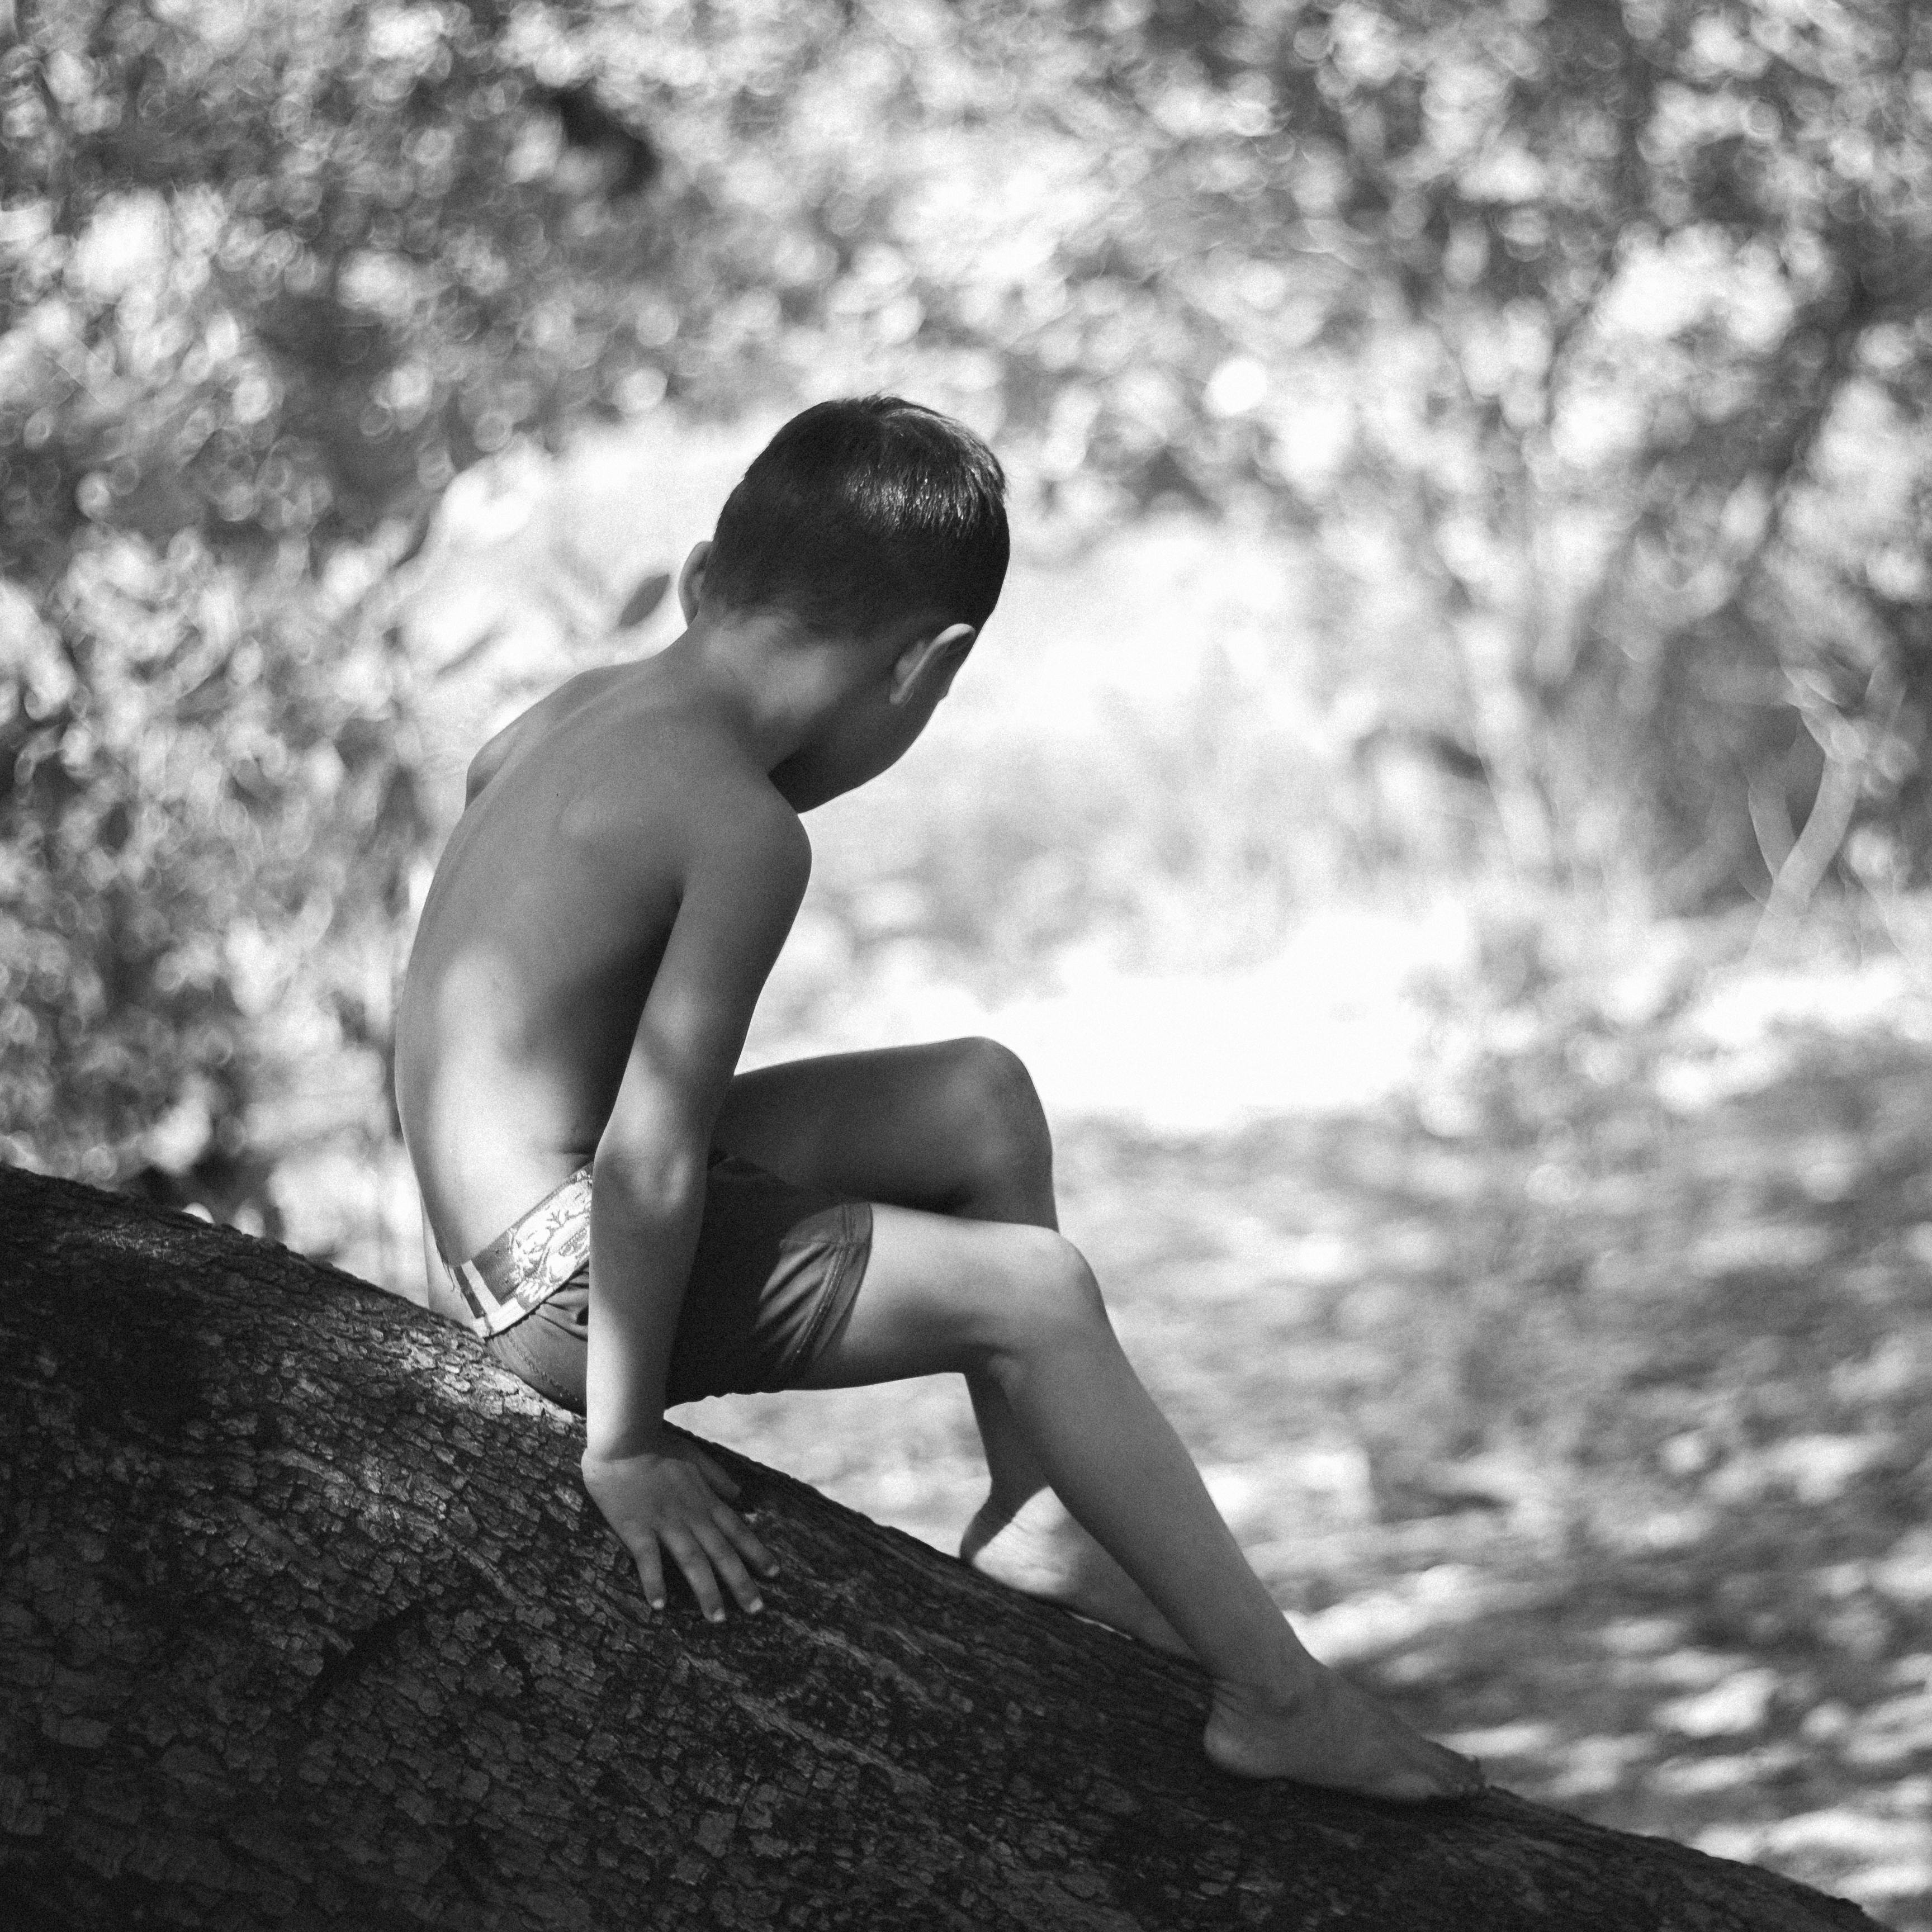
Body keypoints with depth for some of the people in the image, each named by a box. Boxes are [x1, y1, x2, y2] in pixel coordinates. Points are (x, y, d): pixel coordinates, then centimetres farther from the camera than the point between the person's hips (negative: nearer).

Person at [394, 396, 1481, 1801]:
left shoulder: (580, 709, 5)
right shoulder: (748, 834, -22)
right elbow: (649, 1165, -25)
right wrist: (624, 1446, -19)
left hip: (494, 1223, 10)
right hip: (573, 1265, -10)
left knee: (984, 1101, 16)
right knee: (1032, 1290, -10)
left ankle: (1035, 1523, 21)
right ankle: (1278, 1697, -4)